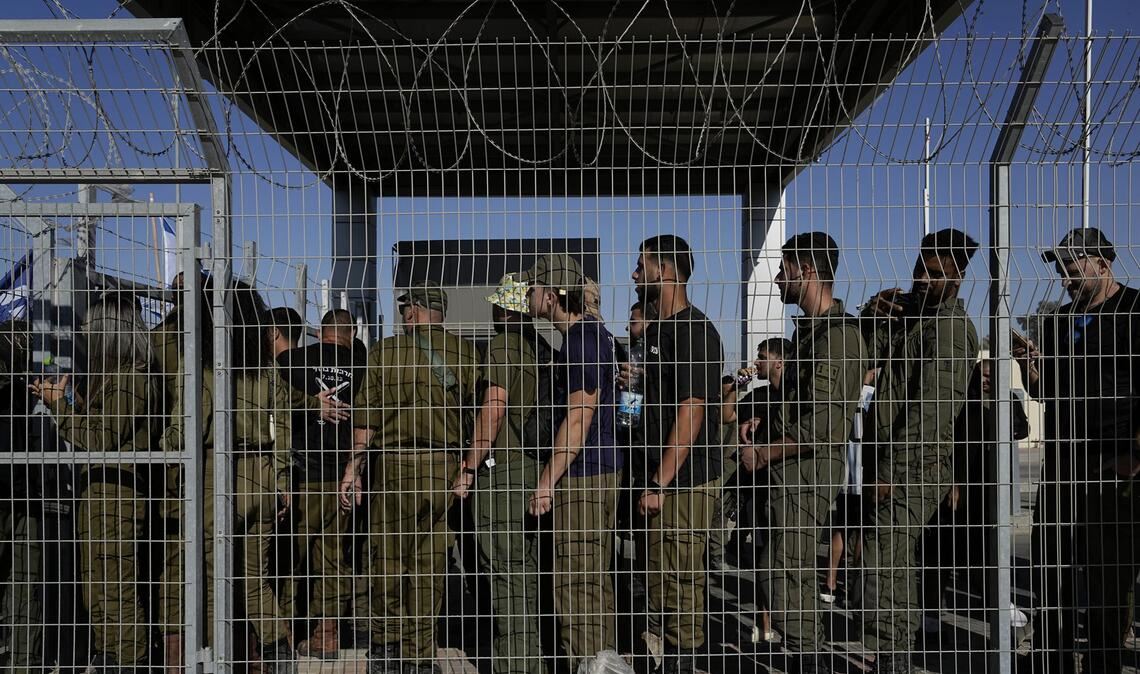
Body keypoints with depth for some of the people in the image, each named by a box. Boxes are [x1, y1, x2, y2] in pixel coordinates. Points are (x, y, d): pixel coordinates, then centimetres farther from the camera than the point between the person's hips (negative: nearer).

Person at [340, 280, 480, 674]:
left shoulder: (384, 352, -1)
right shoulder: (466, 354, 3)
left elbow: (365, 416, -2)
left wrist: (353, 469, 5)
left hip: (393, 466, -1)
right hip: (445, 468, 2)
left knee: (388, 559, 12)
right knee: (430, 565, 8)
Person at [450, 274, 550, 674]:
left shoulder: (502, 345, -9)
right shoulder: (542, 349, 14)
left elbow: (493, 410, -16)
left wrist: (468, 469, -12)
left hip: (502, 470, -8)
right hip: (535, 468, 8)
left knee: (505, 570, -3)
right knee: (527, 571, 14)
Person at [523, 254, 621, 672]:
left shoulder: (582, 339, -15)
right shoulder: (592, 331, 16)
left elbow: (578, 419, -20)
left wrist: (547, 481, -18)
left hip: (581, 477, -10)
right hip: (602, 471, 10)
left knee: (576, 585, -4)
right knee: (596, 580, 15)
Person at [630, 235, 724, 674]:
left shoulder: (694, 330, -12)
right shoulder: (656, 330, 17)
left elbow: (691, 411, -18)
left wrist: (660, 483, -19)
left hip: (685, 481, -10)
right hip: (657, 480, 10)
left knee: (681, 584, -3)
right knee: (661, 586, 16)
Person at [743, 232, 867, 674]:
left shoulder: (835, 335, -17)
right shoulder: (810, 328, 15)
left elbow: (820, 430, -23)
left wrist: (763, 454, -13)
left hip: (807, 472, -10)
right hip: (793, 471, 10)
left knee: (785, 580, -6)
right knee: (797, 575, 17)